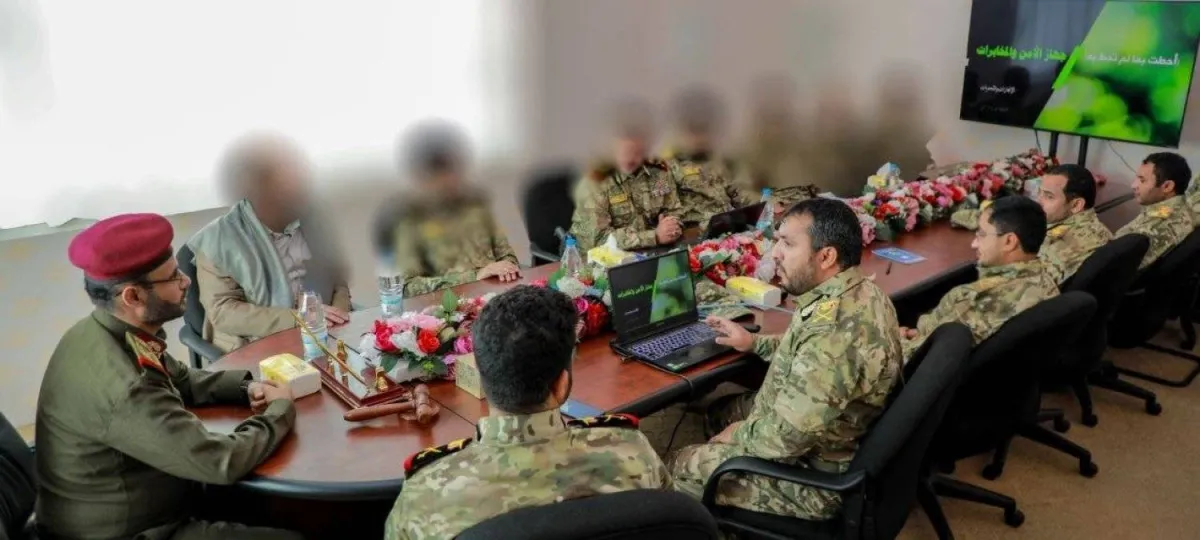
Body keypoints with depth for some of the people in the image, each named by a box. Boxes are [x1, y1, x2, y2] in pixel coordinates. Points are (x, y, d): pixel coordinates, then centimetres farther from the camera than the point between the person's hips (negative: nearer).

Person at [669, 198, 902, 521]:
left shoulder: (834, 325, -35)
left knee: (679, 468, 3)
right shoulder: (858, 293, -3)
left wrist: (740, 434, -13)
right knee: (718, 408, 24)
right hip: (839, 450, 9)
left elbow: (787, 436, -33)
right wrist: (755, 343, 11)